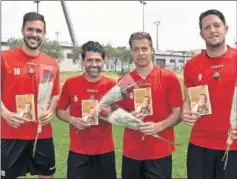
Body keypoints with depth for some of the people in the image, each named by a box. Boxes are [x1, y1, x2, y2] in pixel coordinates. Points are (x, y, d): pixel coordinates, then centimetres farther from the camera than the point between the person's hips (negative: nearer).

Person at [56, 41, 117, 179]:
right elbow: (60, 111, 5)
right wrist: (72, 120, -14)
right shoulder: (71, 83, -6)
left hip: (105, 150, 1)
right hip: (78, 150, 0)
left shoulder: (111, 85, -6)